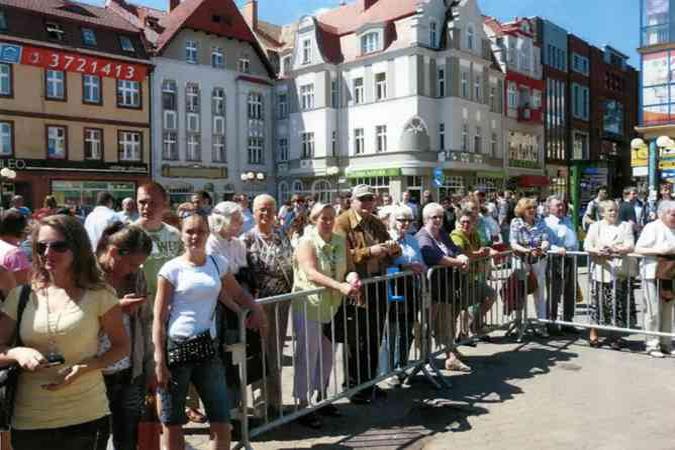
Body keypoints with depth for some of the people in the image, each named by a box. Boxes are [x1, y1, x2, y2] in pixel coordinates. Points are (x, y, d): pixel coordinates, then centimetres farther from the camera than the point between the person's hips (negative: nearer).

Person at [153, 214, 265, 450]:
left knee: (222, 423, 5)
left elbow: (238, 293, 19)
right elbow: (159, 318, -5)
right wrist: (159, 361, -11)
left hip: (208, 348, 3)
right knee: (172, 424, 9)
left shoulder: (218, 263, 7)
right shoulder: (172, 269, -5)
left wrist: (256, 309, -2)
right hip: (176, 347, -3)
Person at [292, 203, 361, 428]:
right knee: (308, 355, 1)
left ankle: (321, 398, 32)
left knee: (326, 355, 15)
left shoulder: (341, 241, 5)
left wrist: (352, 277, -18)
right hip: (308, 306, -5)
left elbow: (348, 266, 7)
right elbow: (312, 273, -26)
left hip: (332, 306, 6)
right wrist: (341, 286, -38)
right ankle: (303, 405, 13)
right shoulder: (306, 242, -12)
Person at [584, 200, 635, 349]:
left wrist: (615, 249, -19)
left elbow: (630, 246, -2)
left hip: (619, 271, 1)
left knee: (618, 303, 1)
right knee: (598, 301, 1)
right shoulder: (595, 226, 11)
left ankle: (614, 335, 14)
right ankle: (593, 334, 13)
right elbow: (587, 245, 0)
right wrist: (598, 251, -19)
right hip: (601, 269, -1)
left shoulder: (625, 226, 11)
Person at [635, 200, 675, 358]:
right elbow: (638, 249, -10)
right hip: (653, 273, -7)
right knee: (653, 310, -2)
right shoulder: (652, 227, -7)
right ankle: (652, 344, 7)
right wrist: (658, 250, -19)